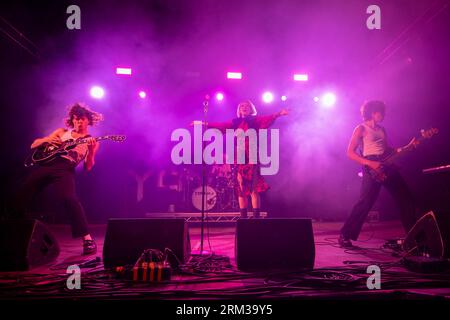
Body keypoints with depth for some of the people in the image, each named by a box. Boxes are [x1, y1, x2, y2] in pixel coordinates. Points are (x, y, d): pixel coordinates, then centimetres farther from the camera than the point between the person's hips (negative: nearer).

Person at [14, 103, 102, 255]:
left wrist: (91, 152, -15)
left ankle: (88, 239, -28)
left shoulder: (91, 141, 14)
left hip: (65, 169, -5)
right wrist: (46, 140, 1)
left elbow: (88, 167, 3)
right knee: (21, 198, 3)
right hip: (44, 164, 5)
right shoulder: (61, 132, 22)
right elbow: (34, 145, 22)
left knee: (69, 199, -31)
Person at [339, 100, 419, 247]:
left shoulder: (381, 129, 21)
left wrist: (408, 147, 9)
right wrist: (370, 163, -18)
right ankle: (345, 235, -8)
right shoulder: (361, 129, -1)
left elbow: (388, 150, 20)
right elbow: (350, 153, -8)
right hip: (372, 168, -7)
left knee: (406, 199, 8)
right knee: (365, 202, -16)